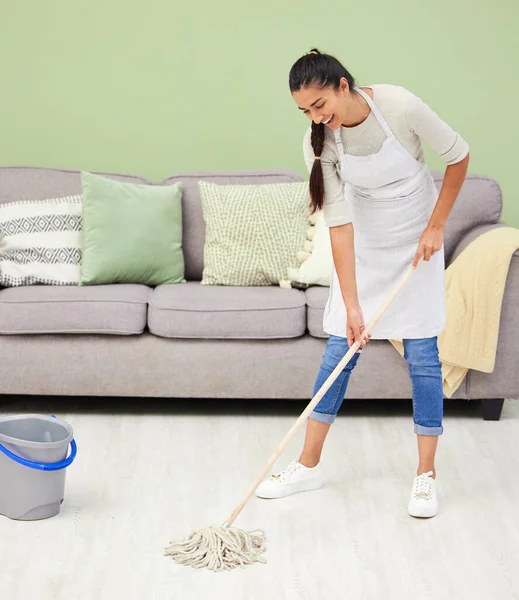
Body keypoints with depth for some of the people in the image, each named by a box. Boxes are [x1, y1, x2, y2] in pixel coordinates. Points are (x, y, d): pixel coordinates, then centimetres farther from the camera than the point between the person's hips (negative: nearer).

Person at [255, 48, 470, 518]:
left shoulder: (399, 105, -27)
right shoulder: (319, 143, -19)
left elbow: (458, 156, -12)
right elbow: (339, 224, -20)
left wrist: (436, 227, -11)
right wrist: (351, 304, -23)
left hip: (416, 238, -2)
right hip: (363, 243, 2)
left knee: (422, 354, -2)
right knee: (340, 348, 3)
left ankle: (426, 474, 9)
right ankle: (309, 465, 14)